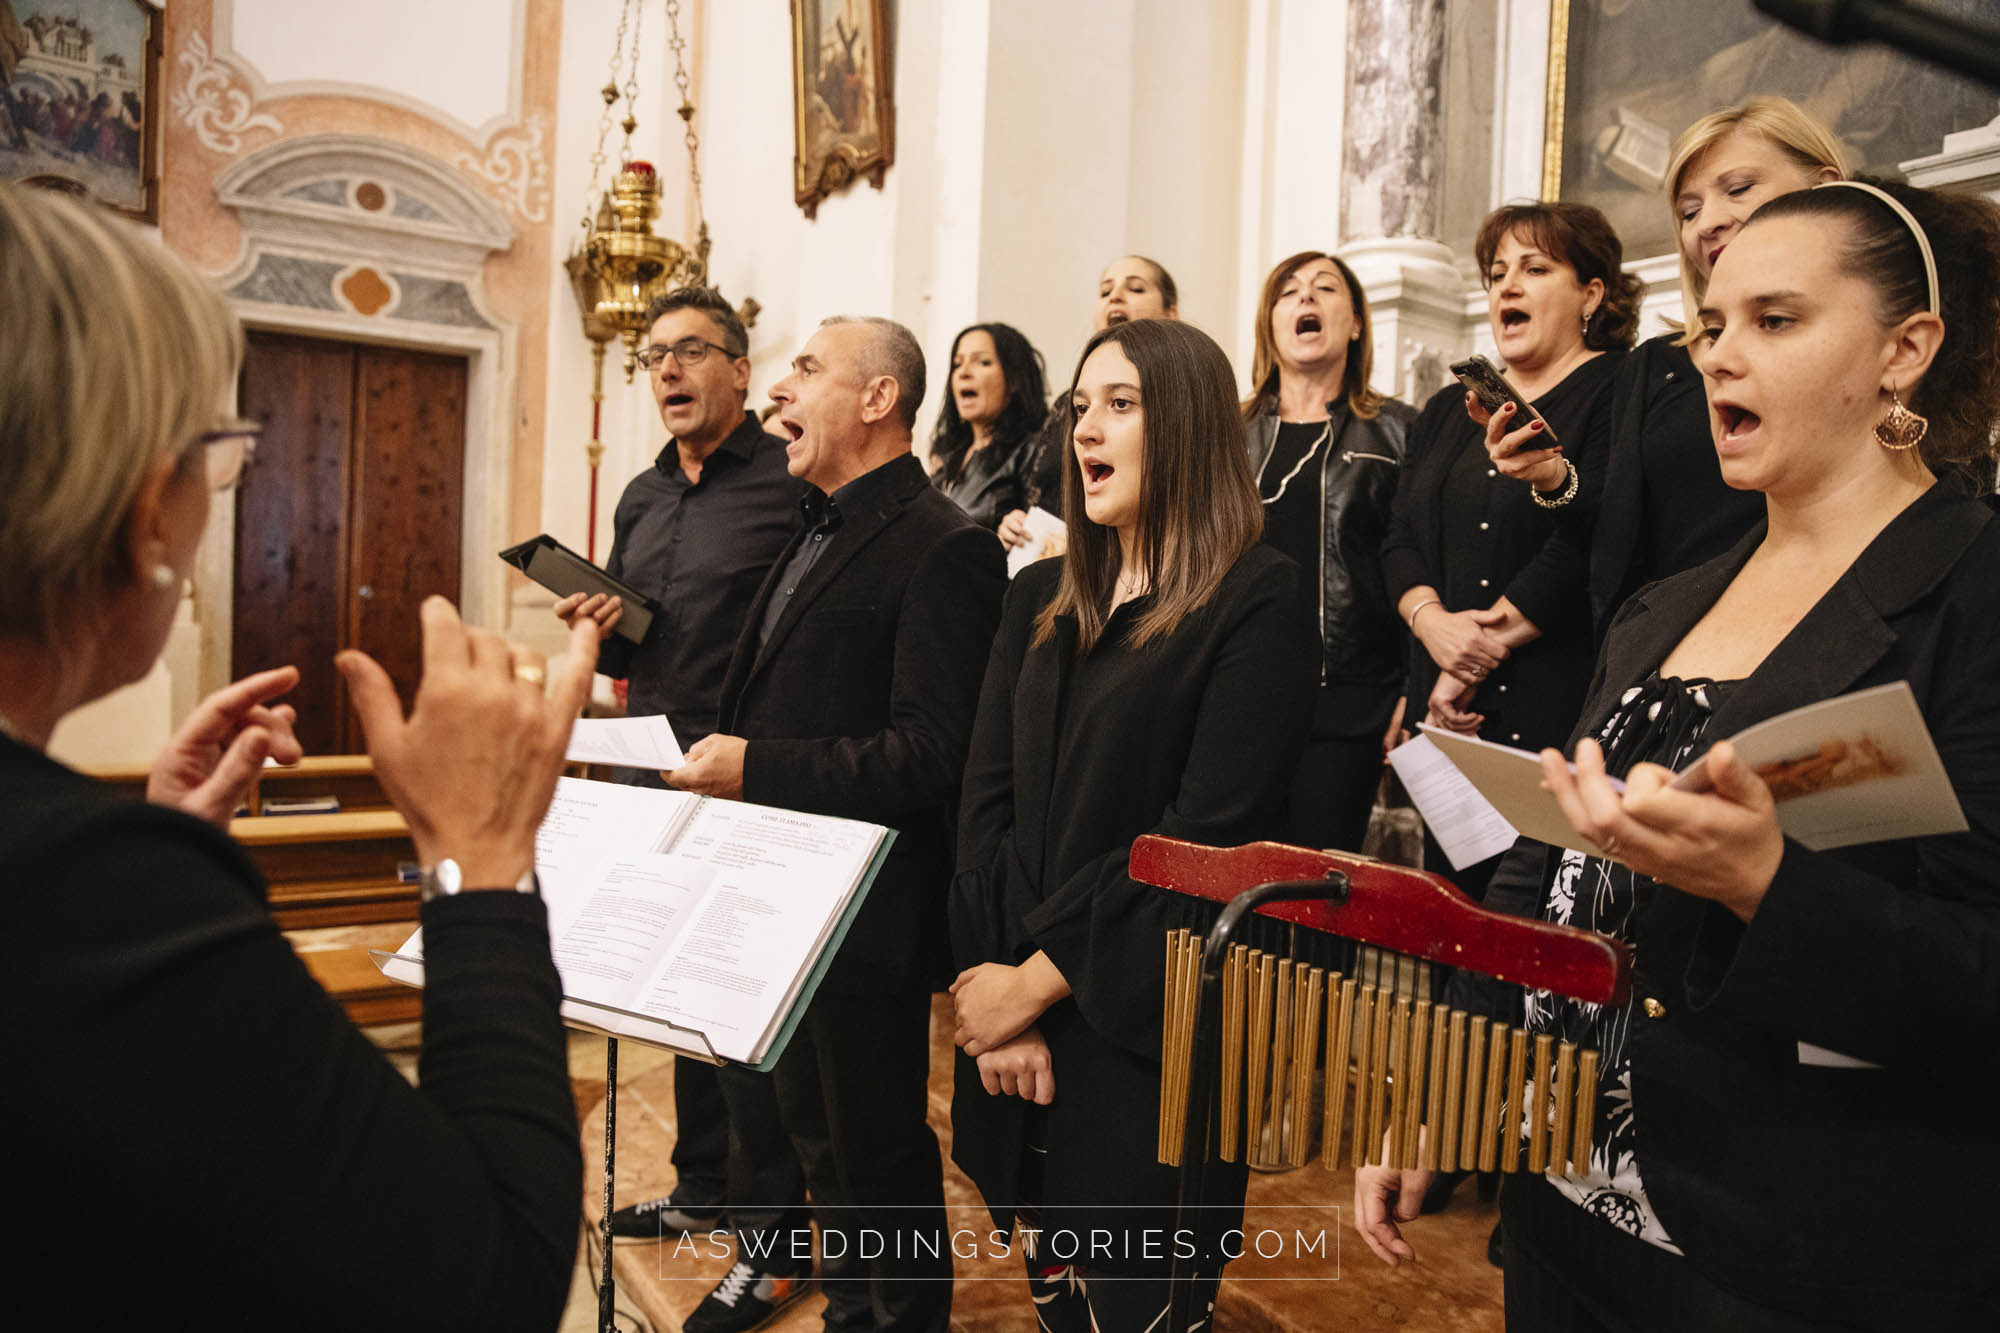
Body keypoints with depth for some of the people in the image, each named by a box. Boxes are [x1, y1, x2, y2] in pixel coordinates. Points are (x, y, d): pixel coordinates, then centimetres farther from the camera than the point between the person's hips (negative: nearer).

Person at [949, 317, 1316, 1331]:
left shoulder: (1256, 599, -10)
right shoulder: (1042, 599, 10)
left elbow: (1207, 833, -16)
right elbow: (986, 799, 3)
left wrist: (1040, 977, -13)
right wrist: (996, 982, -8)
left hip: (1148, 1047, -5)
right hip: (1015, 1026, 6)